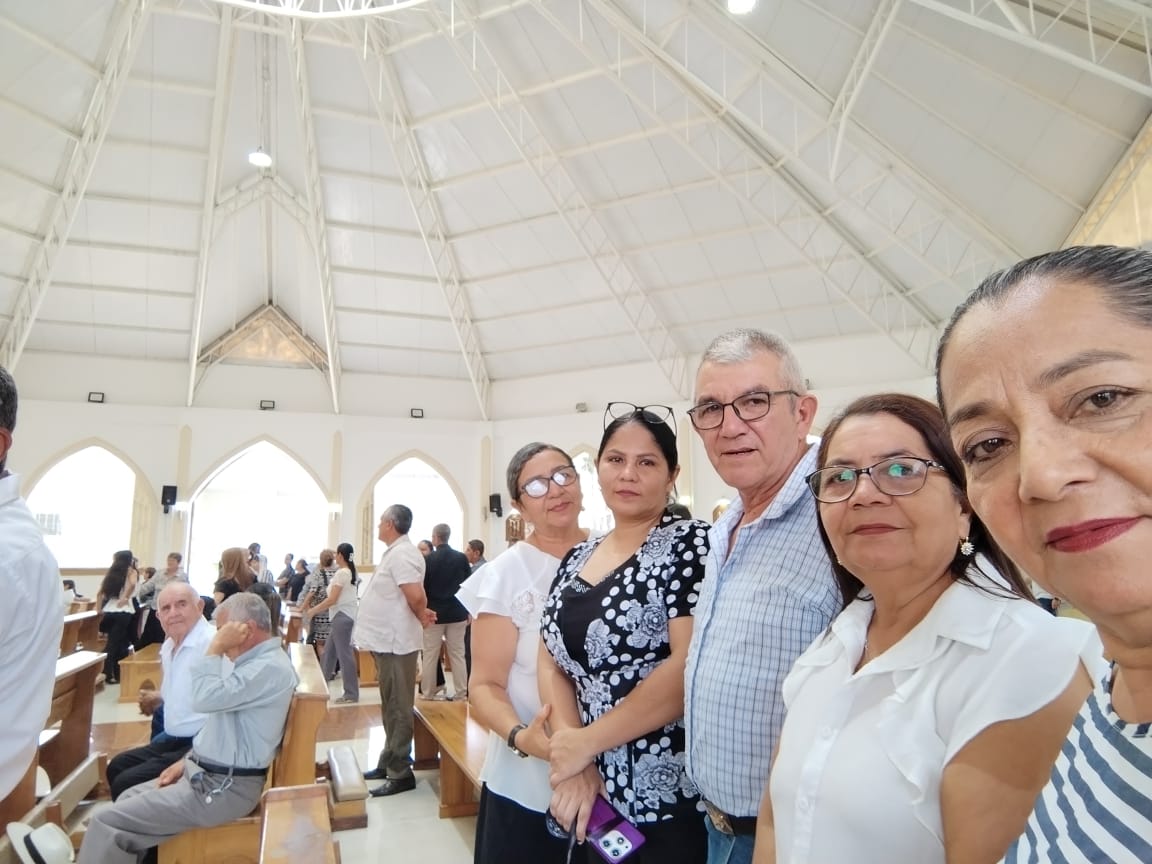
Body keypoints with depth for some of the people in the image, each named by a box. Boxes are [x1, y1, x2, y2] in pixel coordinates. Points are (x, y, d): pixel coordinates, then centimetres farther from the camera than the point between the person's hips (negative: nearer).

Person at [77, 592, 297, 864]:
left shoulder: (270, 667, -22)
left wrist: (216, 646, -20)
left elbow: (205, 699, -30)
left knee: (107, 822, -11)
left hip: (224, 788, -11)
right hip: (207, 774, 11)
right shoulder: (254, 661, 13)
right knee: (129, 799, 21)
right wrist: (186, 761, 15)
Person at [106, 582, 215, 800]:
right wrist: (160, 700, 14)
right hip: (173, 740, 10)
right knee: (116, 767, 20)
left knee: (125, 785, -10)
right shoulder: (169, 645, 11)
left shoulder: (212, 643, -23)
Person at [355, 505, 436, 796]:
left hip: (395, 643, -10)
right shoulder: (396, 553, 13)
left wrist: (422, 617, -9)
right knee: (391, 707, 19)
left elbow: (416, 595, -27)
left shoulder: (401, 554, -19)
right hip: (388, 640, 10)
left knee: (397, 709, 0)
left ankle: (400, 773, 10)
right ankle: (388, 762, 32)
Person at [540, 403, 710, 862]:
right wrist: (573, 757, -10)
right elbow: (552, 664, 5)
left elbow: (691, 667, -21)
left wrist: (587, 741, -14)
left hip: (672, 797, -6)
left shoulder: (690, 544, -12)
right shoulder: (577, 558, 7)